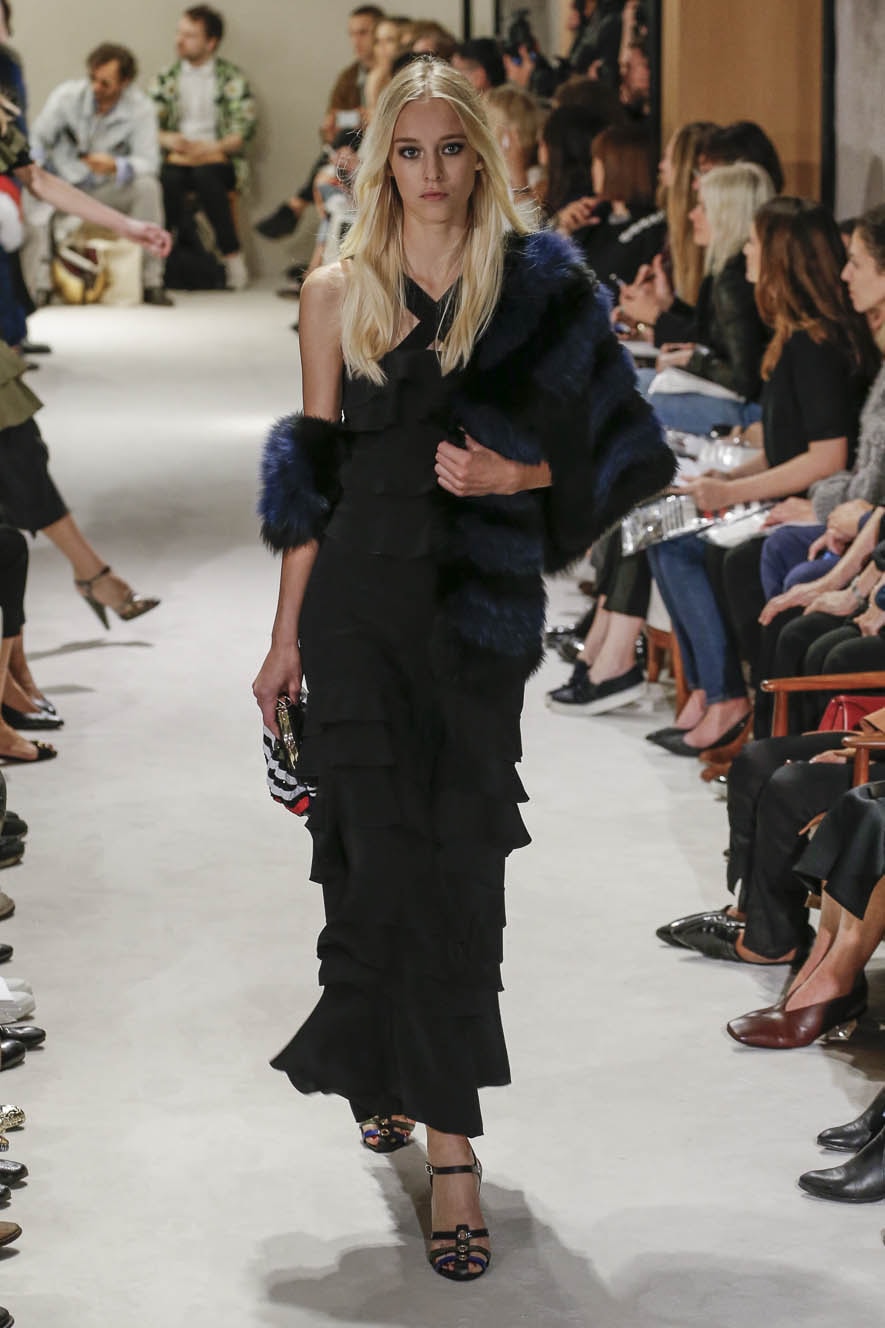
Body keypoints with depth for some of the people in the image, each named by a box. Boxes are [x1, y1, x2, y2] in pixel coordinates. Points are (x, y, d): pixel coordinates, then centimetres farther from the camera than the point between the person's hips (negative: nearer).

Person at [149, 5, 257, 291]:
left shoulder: (232, 78, 7)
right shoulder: (166, 77, 15)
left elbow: (245, 127, -2)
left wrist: (212, 147, -17)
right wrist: (166, 139, -14)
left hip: (218, 159, -2)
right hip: (177, 157, 2)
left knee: (205, 175, -36)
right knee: (170, 178, -33)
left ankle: (232, 256, -29)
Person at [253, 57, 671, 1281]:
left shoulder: (536, 286, 2)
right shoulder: (340, 293, 4)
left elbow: (602, 448, 6)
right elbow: (315, 472, 7)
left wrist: (511, 476, -12)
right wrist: (287, 634, 6)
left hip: (483, 602, 0)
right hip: (363, 595, 0)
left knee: (457, 854, 1)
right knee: (389, 851, -5)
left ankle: (409, 1074, 22)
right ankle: (448, 1144, 4)